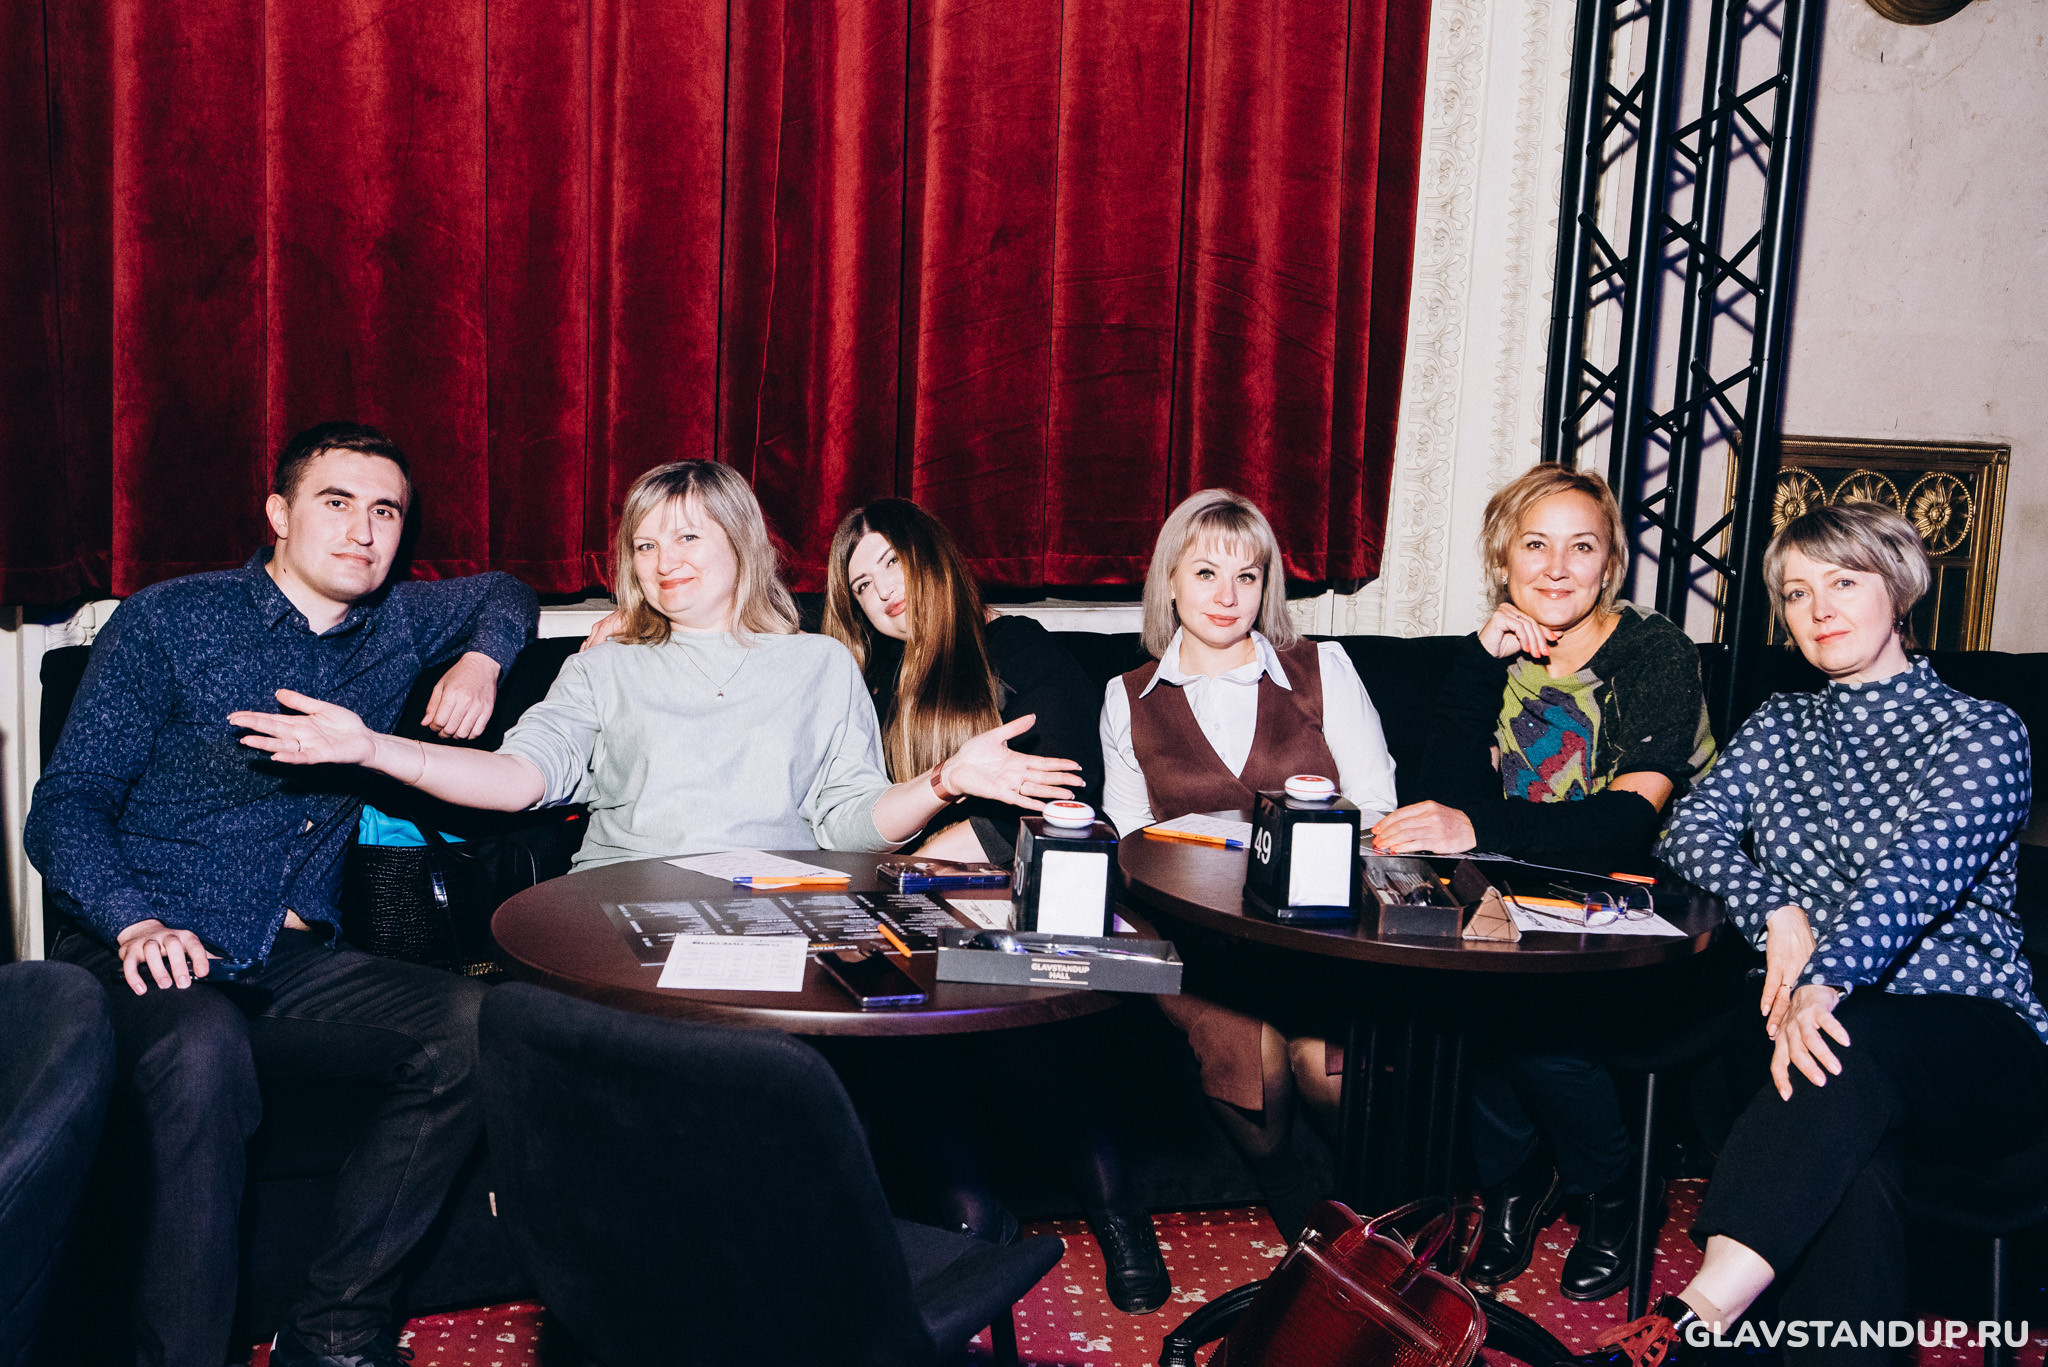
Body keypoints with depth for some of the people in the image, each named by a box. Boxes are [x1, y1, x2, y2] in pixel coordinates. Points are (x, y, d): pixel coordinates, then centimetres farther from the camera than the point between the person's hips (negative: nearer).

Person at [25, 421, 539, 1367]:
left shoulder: (396, 627, 14)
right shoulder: (168, 622, 2)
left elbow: (503, 592, 36)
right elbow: (66, 804, -2)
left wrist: (482, 657, 11)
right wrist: (135, 921, -21)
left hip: (291, 960, 4)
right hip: (149, 958, -4)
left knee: (474, 1025, -25)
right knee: (205, 1051, -39)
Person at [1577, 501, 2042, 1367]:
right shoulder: (1782, 726, 21)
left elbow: (1919, 867, -16)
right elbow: (1694, 828, 6)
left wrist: (1826, 983, -34)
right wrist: (1777, 915, -15)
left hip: (1974, 1044, -3)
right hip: (1825, 1026, 3)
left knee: (1852, 1045, -39)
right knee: (1849, 1153, -35)